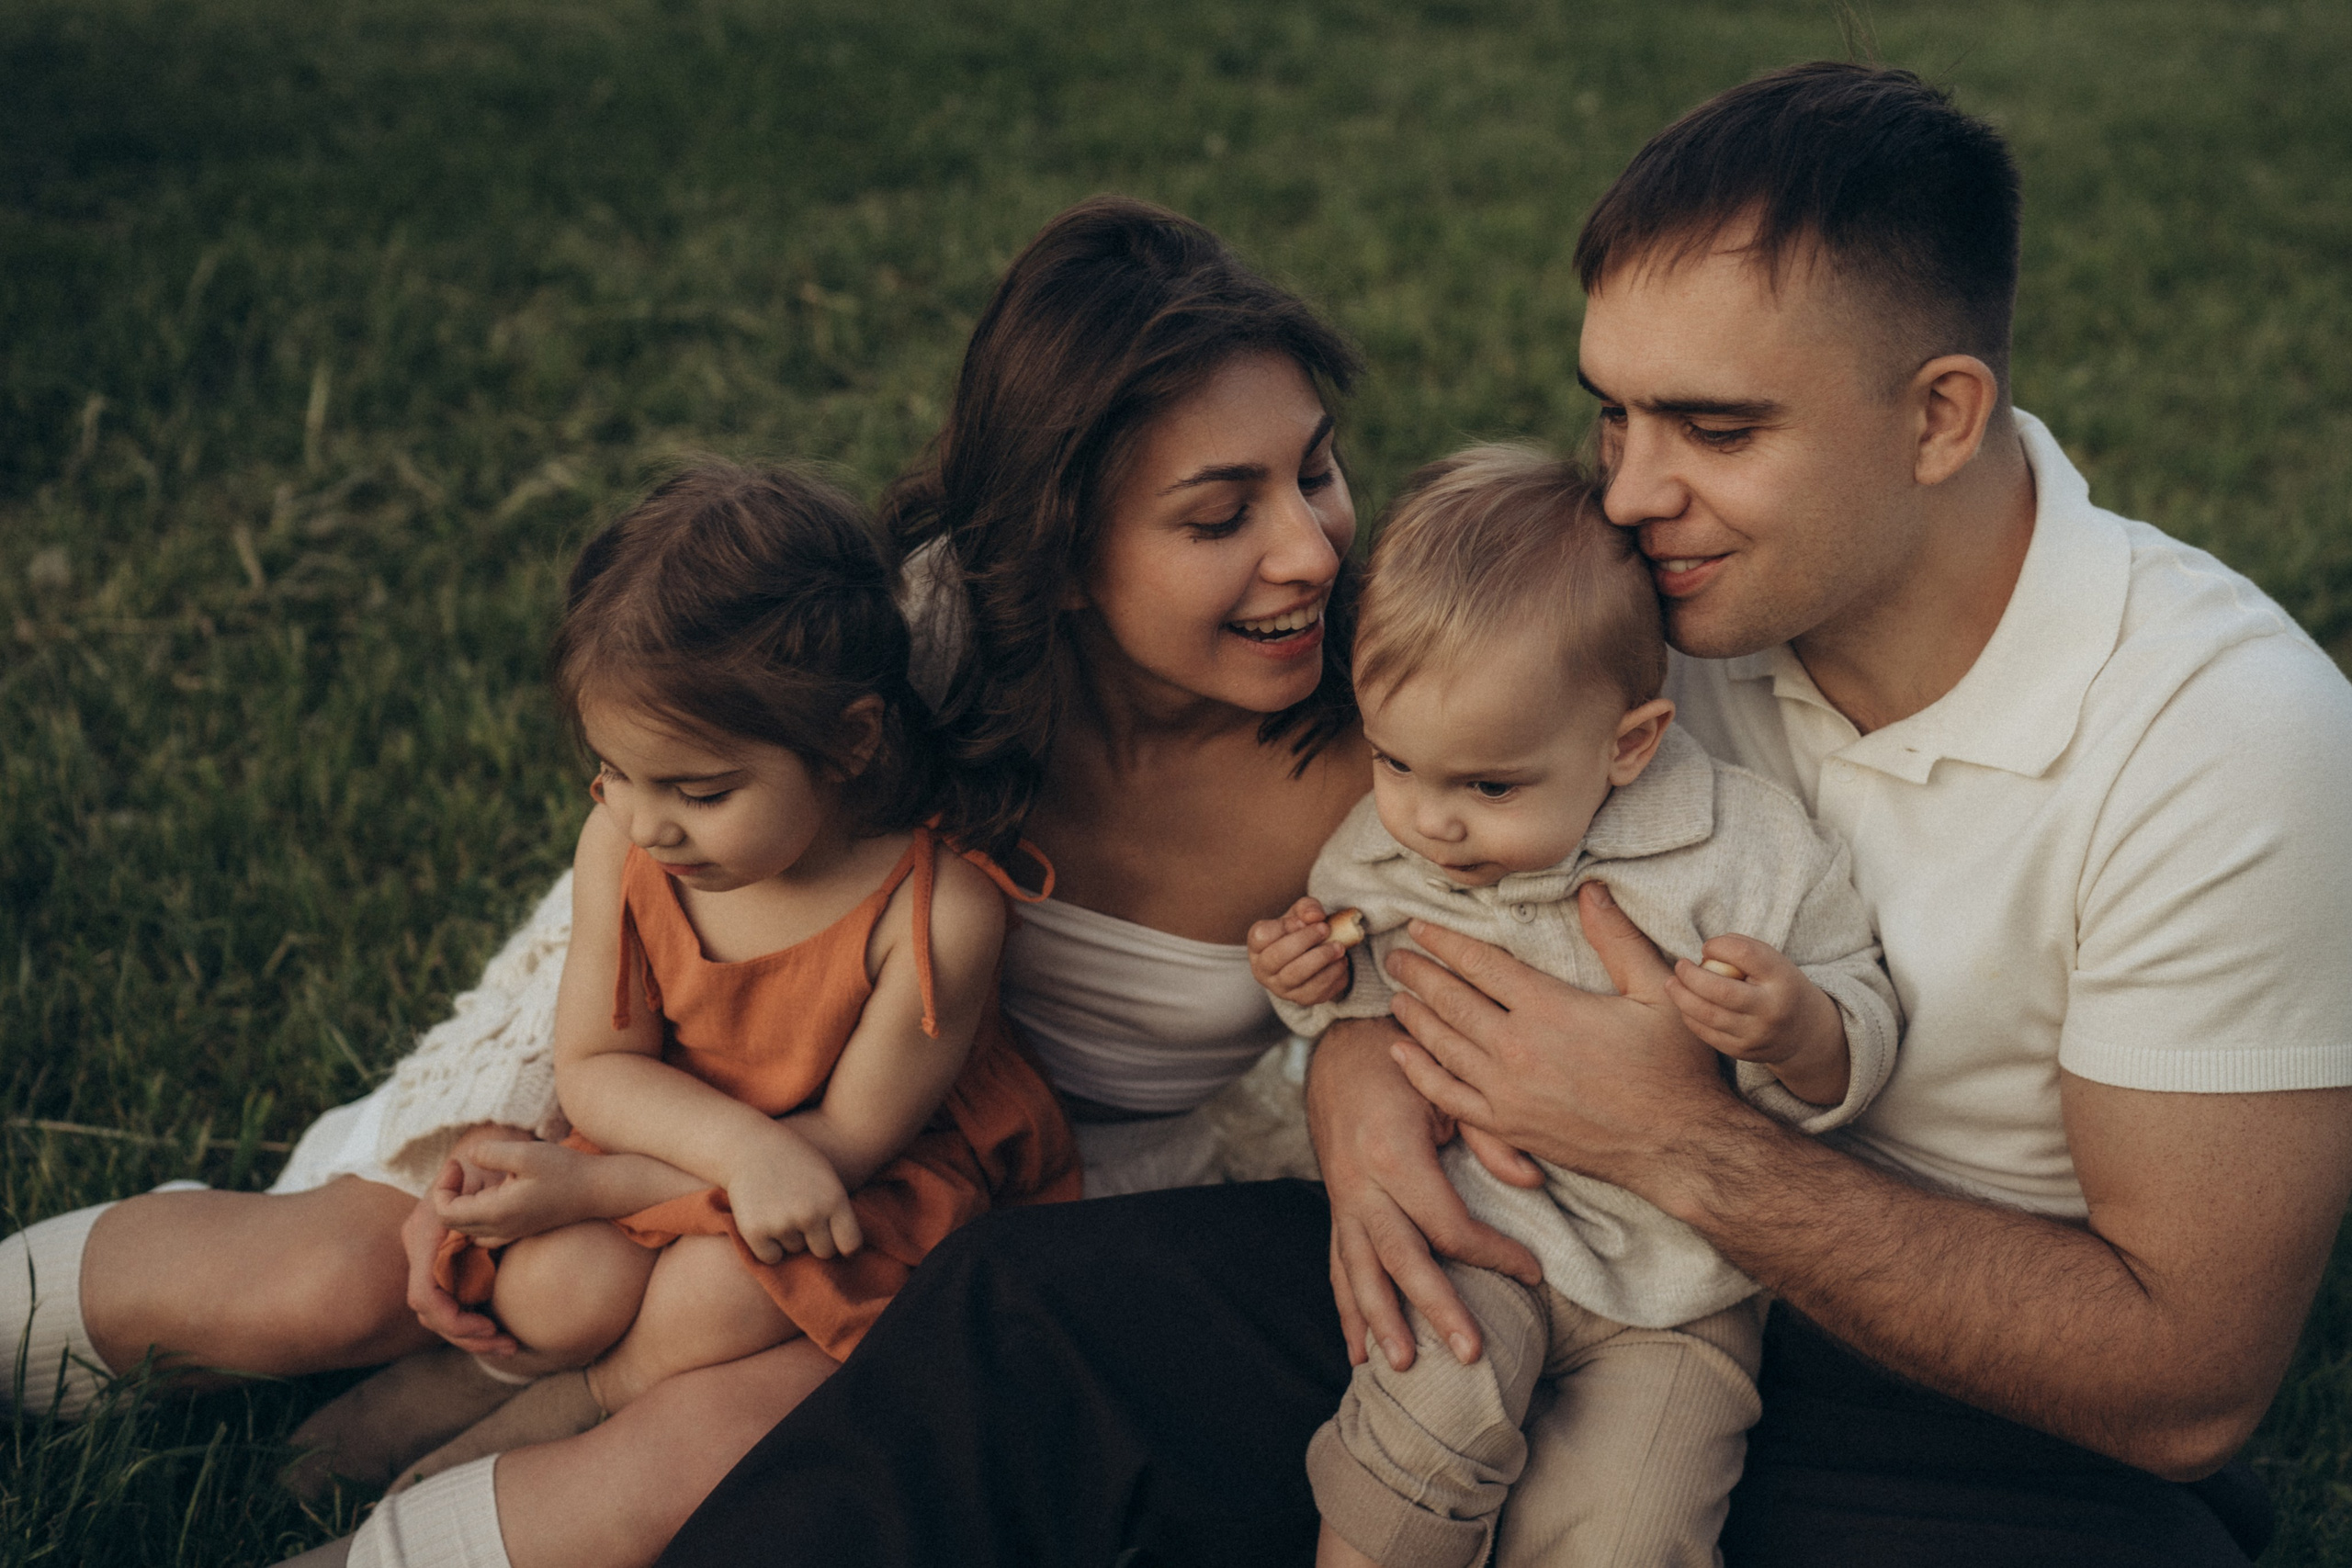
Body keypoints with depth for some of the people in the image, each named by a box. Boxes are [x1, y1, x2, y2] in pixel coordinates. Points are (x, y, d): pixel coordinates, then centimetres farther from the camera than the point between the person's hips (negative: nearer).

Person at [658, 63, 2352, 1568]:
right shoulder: (1658, 590, -5)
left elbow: (2189, 1376, -20)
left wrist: (1686, 1140, -25)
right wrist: (1363, 1067, -16)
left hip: (1986, 1429, -4)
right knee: (1029, 1306, -15)